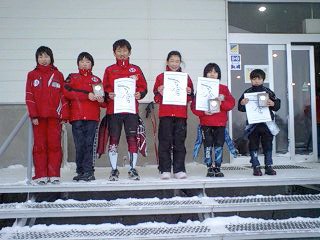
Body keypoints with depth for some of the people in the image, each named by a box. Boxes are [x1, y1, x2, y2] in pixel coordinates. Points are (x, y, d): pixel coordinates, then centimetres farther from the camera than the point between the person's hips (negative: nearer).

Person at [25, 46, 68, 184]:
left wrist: (64, 115, 0)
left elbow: (63, 96, 7)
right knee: (39, 145, 1)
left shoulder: (58, 75, 11)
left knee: (55, 145, -3)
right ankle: (41, 176, 5)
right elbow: (29, 97, 4)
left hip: (54, 116, 0)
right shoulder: (32, 75, 10)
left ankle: (54, 175, 3)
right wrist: (33, 115, -6)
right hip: (38, 117, 0)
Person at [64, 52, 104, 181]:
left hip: (92, 117, 0)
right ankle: (81, 171, 6)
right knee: (79, 145, -2)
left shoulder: (97, 80, 20)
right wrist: (87, 95, -10)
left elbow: (103, 102, 18)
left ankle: (88, 172, -6)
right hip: (76, 117, 0)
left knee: (89, 144, -6)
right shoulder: (72, 77, 17)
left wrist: (101, 100, -7)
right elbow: (67, 92, -3)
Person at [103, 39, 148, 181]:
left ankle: (132, 169, 10)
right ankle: (114, 170, 13)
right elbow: (104, 89, 9)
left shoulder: (136, 70, 11)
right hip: (113, 110, 0)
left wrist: (139, 94, -10)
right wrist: (109, 95, -11)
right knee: (113, 139, 2)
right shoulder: (109, 70, 11)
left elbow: (143, 88, 10)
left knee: (132, 139, -1)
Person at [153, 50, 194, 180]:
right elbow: (156, 99, 8)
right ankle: (165, 170, 3)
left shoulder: (186, 77, 13)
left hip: (181, 115, 1)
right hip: (165, 114, -1)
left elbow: (190, 98, 13)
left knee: (179, 142, 3)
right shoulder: (161, 77, 9)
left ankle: (179, 170, 8)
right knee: (165, 142, -2)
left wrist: (189, 93, -8)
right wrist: (159, 92, -12)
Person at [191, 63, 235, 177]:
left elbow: (231, 103, 2)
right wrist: (203, 112, -16)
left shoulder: (224, 88, 9)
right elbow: (194, 105, -1)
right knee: (208, 146, 1)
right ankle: (210, 168, 9)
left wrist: (222, 103, -16)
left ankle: (217, 168, 11)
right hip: (206, 123, -1)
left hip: (220, 122, 1)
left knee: (219, 145, 2)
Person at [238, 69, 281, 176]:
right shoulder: (247, 92, 4)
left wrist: (273, 104, -15)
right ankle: (256, 167, 9)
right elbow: (240, 107, 5)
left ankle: (269, 166, 15)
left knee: (268, 145, 6)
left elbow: (278, 104, 6)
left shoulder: (268, 92, 5)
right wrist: (242, 104, -16)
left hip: (267, 122, 1)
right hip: (252, 123, 0)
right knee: (253, 145, 2)